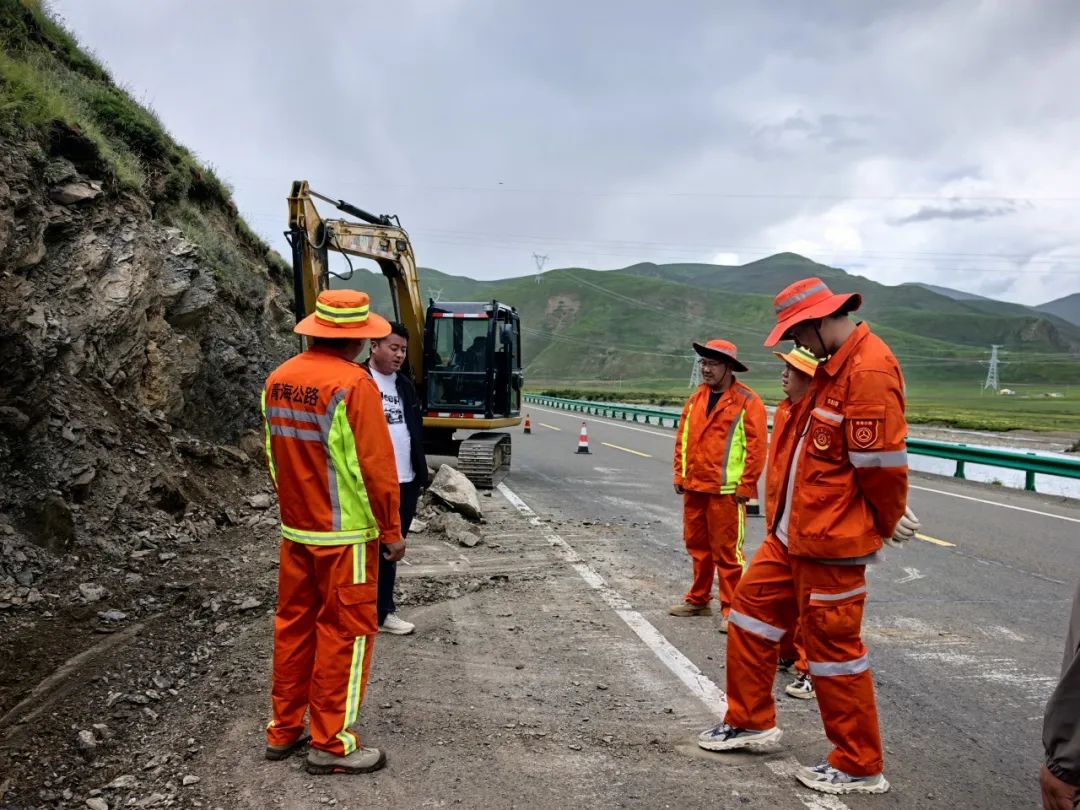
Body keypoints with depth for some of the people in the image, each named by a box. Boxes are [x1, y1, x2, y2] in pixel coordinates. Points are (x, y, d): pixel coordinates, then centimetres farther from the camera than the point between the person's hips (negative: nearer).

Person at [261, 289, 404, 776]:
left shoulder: (277, 380, 3)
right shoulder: (353, 384, -19)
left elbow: (273, 455, 12)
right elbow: (375, 465, -18)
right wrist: (391, 529, -8)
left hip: (295, 529, 7)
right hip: (345, 534, -7)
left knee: (294, 624, 16)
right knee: (344, 632, 4)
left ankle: (284, 730, 28)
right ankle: (330, 744, 12)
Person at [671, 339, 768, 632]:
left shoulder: (747, 402, -8)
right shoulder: (696, 399, 12)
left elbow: (756, 448, -11)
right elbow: (682, 438, 16)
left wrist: (745, 487, -12)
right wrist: (680, 475, 11)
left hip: (726, 492, -7)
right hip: (693, 488, 7)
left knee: (727, 552, -2)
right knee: (697, 547, 17)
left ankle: (731, 609, 7)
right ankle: (698, 600, 30)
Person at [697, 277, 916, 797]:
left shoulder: (869, 371, -21)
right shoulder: (833, 365, 13)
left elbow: (882, 466, -20)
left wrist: (887, 526, -8)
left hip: (831, 542, -10)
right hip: (791, 533, 10)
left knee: (834, 649, 2)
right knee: (753, 608, 17)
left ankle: (860, 768, 21)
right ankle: (751, 721, 34)